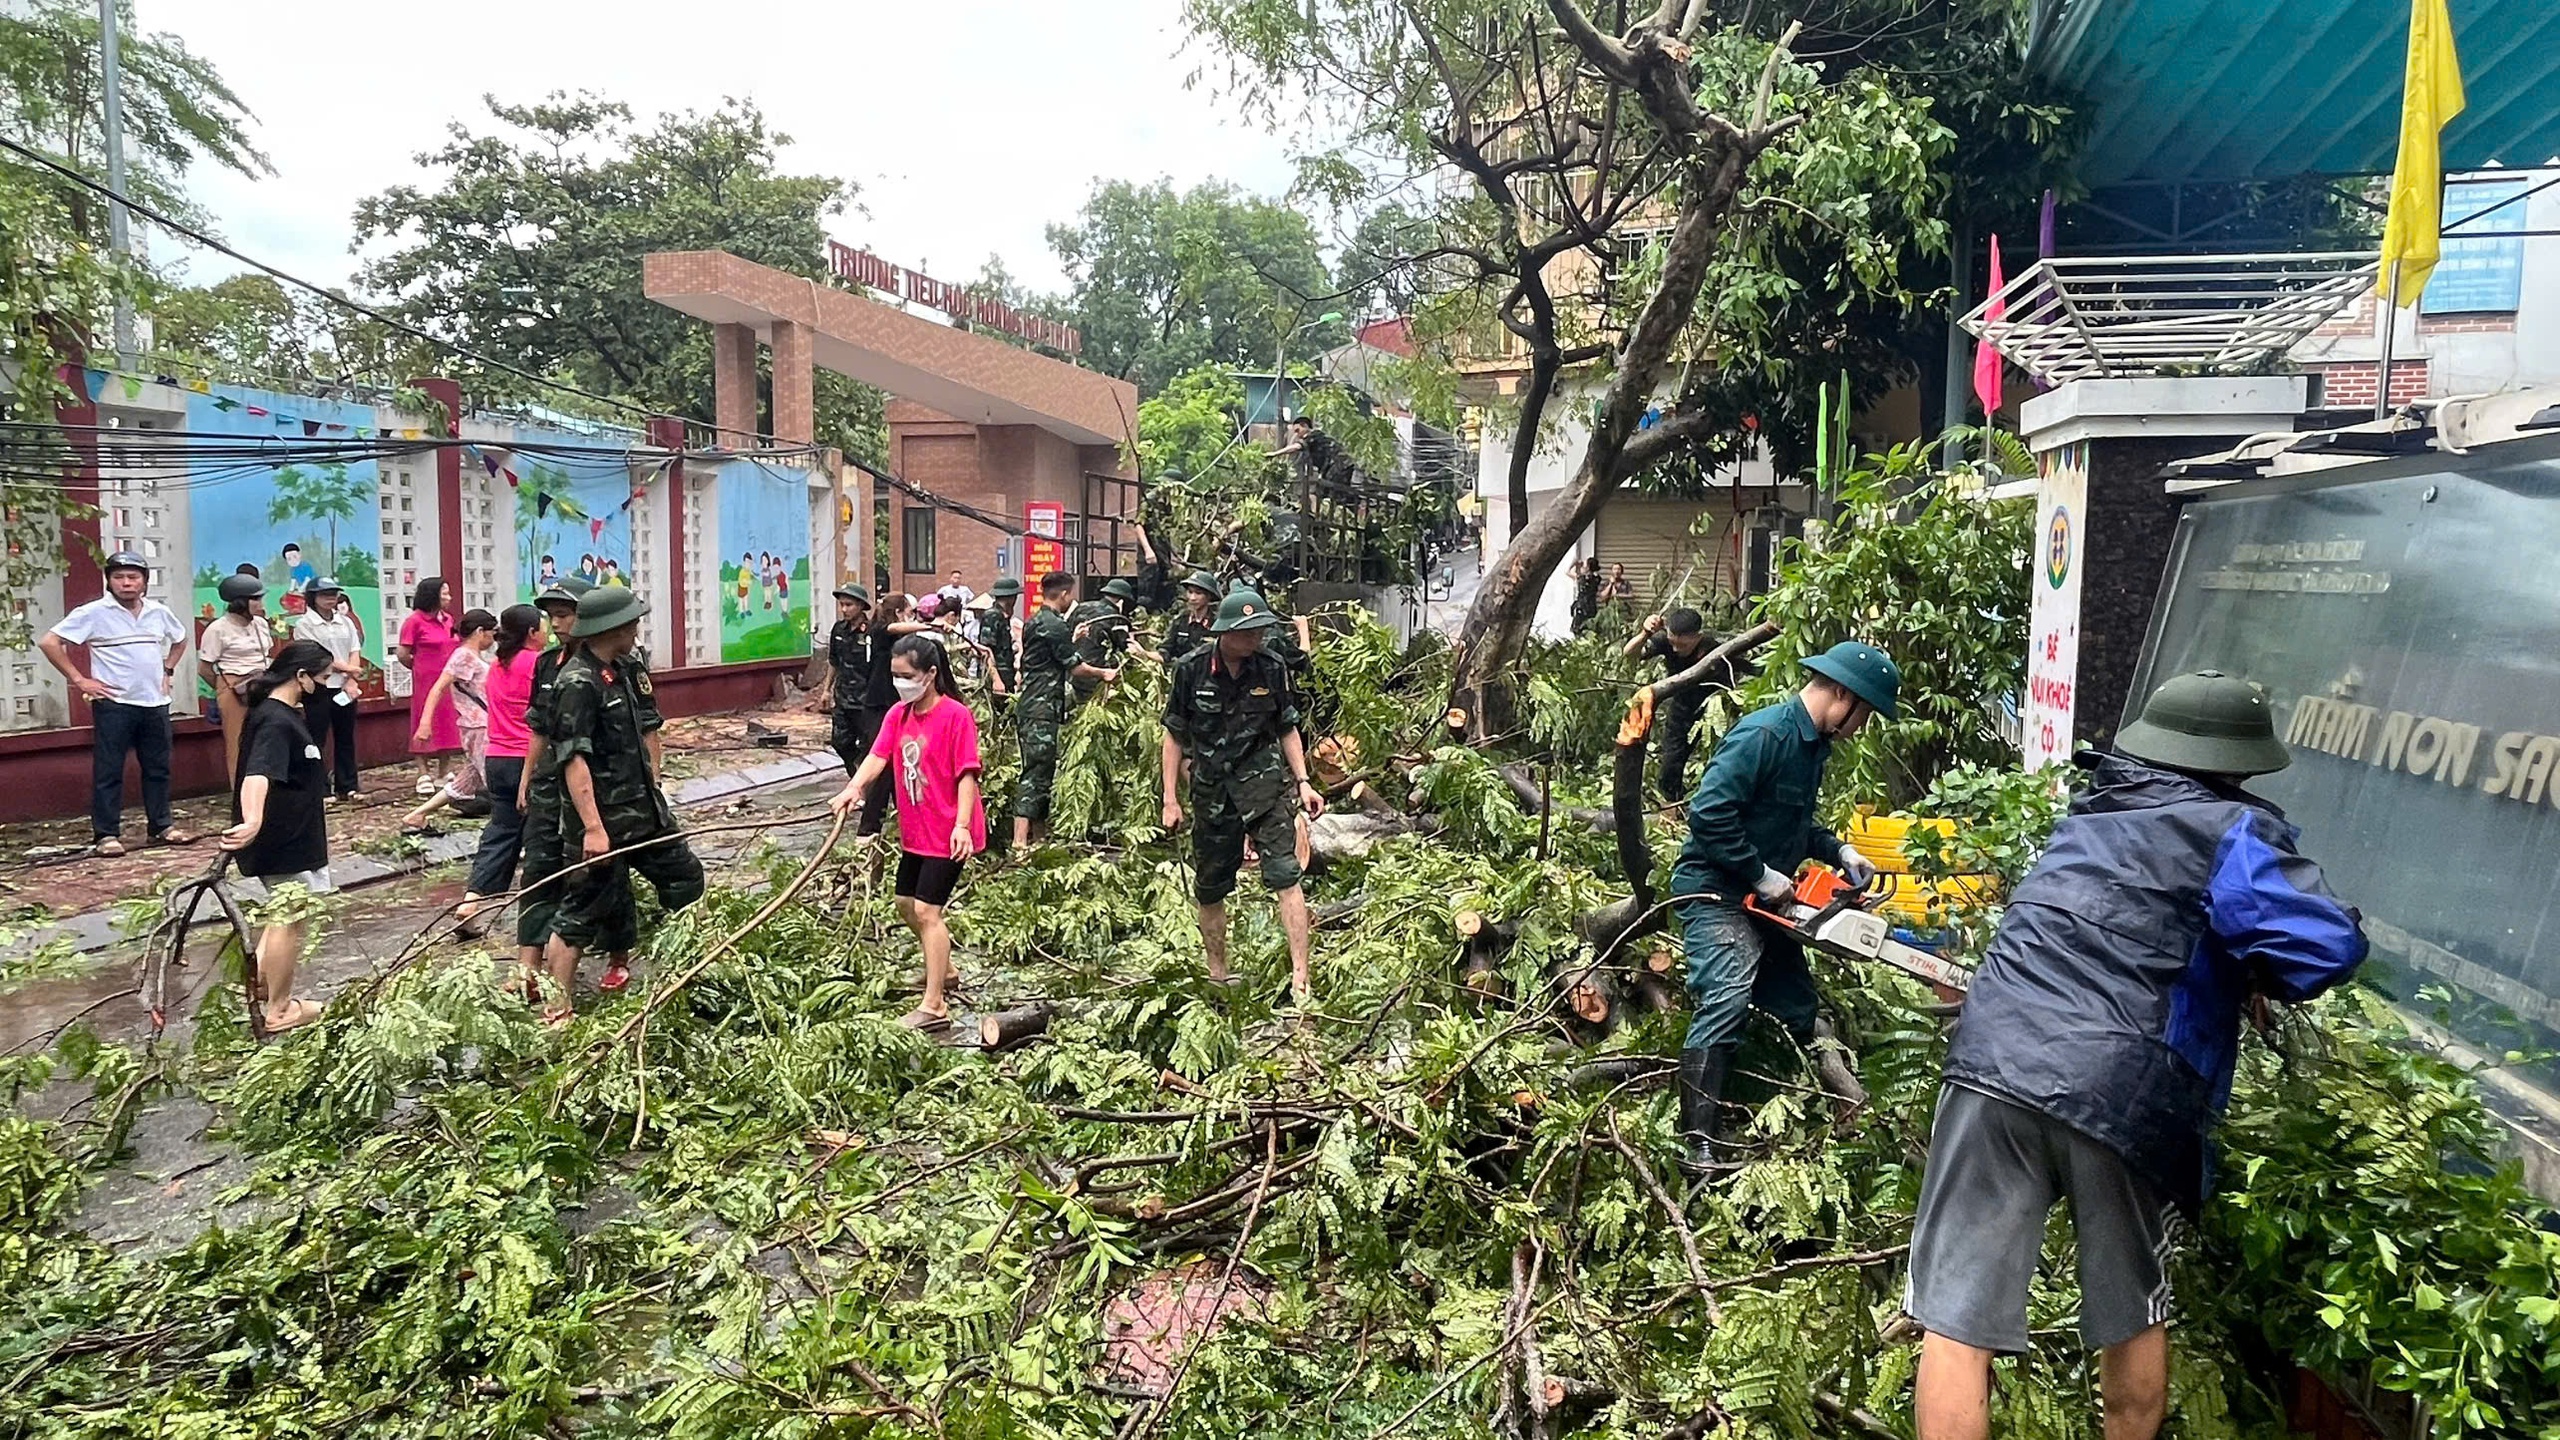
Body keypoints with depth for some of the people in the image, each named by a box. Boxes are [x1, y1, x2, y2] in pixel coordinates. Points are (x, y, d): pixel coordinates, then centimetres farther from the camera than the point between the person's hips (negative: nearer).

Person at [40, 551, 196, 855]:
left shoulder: (159, 612, 8)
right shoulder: (93, 613, -7)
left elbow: (180, 640, 28)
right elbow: (49, 642, -8)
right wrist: (78, 680, -10)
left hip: (155, 703, 5)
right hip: (113, 704, -5)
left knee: (158, 769, 10)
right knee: (108, 771, -1)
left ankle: (161, 827, 19)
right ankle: (106, 835, 3)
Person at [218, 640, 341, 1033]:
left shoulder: (278, 712, 9)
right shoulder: (277, 723, -24)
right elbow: (256, 776, -42)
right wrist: (253, 821, -60)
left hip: (291, 837, 10)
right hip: (285, 842, -10)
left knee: (286, 915, 23)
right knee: (289, 922, 4)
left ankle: (257, 987, 29)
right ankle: (279, 1012, 16)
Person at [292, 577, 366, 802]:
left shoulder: (346, 622, 12)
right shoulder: (304, 624, -4)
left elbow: (355, 652, 5)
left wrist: (350, 680, -9)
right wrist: (346, 668, -15)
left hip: (345, 688, 5)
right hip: (319, 688, -5)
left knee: (346, 738, 9)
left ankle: (347, 787, 15)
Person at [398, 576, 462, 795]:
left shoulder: (448, 619, 10)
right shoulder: (414, 621, -8)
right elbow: (403, 654, -7)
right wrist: (421, 668, 6)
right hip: (425, 683, -6)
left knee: (448, 726, 10)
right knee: (425, 728, -1)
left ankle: (443, 773, 18)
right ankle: (424, 775, 4)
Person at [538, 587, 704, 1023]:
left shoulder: (621, 672, 9)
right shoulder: (578, 683, -18)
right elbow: (573, 759, -23)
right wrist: (593, 828, -27)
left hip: (644, 812, 9)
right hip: (603, 818, -9)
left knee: (685, 880, 17)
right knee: (582, 913, 0)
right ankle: (556, 1009, 10)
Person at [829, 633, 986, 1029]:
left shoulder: (956, 715, -16)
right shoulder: (898, 715, 4)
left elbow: (967, 774, -19)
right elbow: (878, 756, -8)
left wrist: (962, 824, -27)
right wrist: (853, 788, -26)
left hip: (947, 833, -8)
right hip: (914, 831, 8)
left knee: (927, 910, -10)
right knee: (906, 903, 19)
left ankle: (934, 1007, -6)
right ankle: (942, 971, 41)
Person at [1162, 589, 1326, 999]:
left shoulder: (1272, 668, -2)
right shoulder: (1192, 669, -5)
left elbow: (1287, 729, 10)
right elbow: (1175, 736, 2)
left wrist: (1303, 783, 1)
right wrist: (1170, 799, 0)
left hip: (1265, 784, -1)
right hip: (1211, 791, 1)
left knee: (1284, 875, -14)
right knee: (1210, 888, 10)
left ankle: (1301, 976, -14)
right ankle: (1217, 975, 28)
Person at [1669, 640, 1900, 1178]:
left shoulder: (1815, 745, 11)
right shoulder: (1764, 734, -20)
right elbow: (1709, 813, -27)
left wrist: (1838, 851, 7)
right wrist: (1762, 875, -21)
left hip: (1763, 899, 10)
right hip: (1716, 891, -10)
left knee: (1797, 1009, 11)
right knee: (1727, 999, -22)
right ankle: (1697, 1144, -24)